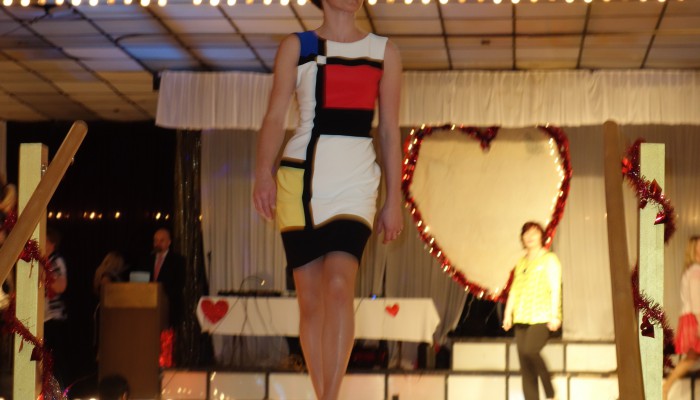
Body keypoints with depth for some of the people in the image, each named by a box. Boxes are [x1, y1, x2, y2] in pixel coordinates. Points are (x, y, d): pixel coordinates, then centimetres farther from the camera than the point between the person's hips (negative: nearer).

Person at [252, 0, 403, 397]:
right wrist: (264, 171, -15)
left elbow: (390, 131, 13)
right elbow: (275, 116, 1)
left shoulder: (385, 52, 14)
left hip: (357, 182, 0)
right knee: (310, 300, 2)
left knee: (339, 286, -20)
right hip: (301, 179, 1)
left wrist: (394, 200, 9)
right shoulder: (296, 46, 10)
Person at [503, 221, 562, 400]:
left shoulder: (549, 259, 3)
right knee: (524, 363, 0)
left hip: (541, 317, -6)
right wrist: (508, 314, 11)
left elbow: (555, 289, -4)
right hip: (522, 318, 6)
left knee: (530, 351, -25)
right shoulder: (521, 262, 19)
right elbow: (514, 290, 19)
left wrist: (554, 315, -13)